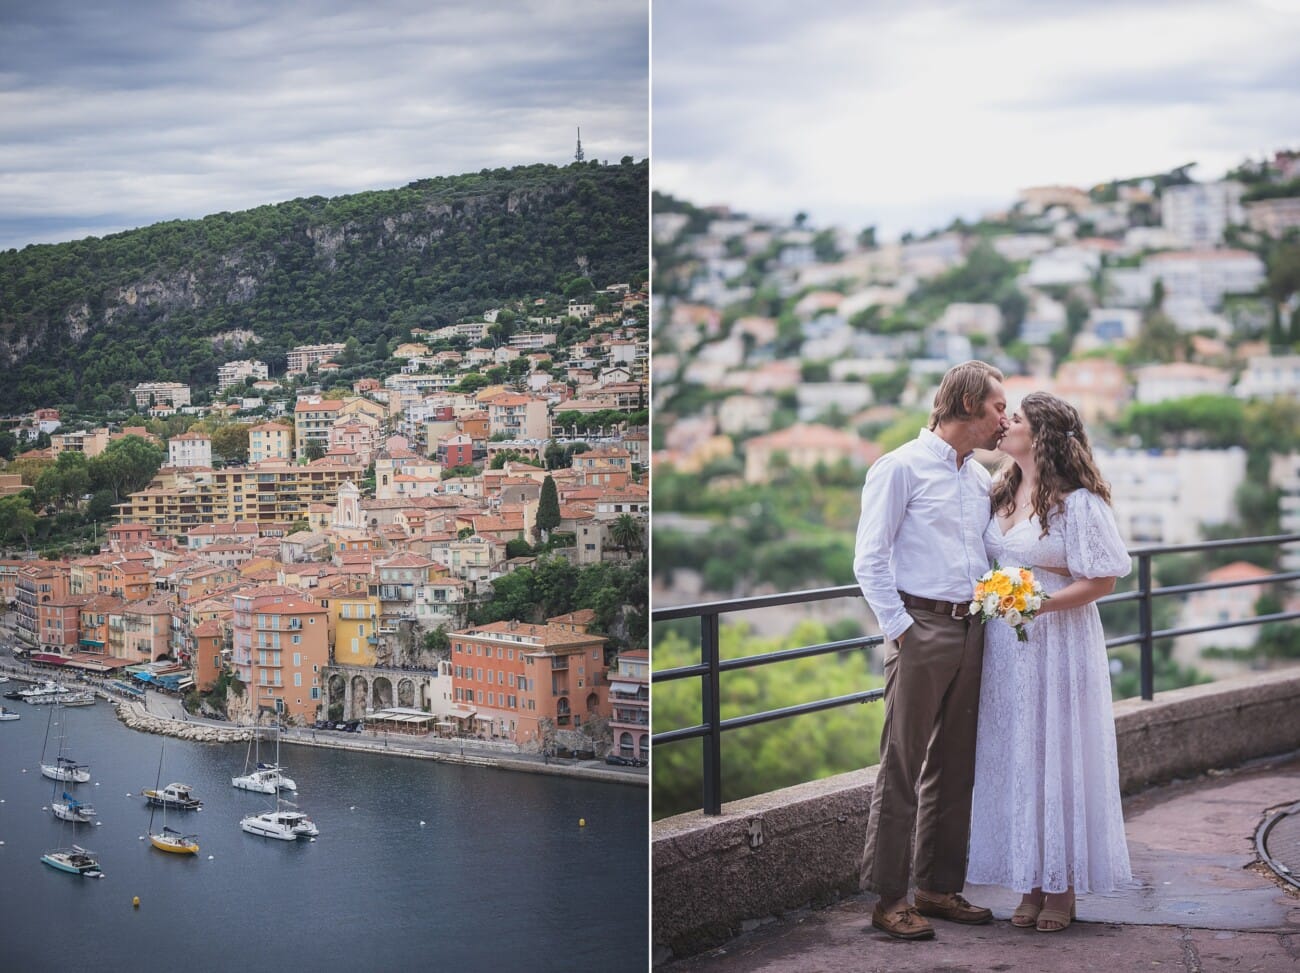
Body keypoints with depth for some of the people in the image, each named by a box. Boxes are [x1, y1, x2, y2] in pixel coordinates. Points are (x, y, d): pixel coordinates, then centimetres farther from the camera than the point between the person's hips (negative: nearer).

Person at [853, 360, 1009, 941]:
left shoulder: (981, 478, 17)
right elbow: (870, 560, -8)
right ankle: (888, 898, 0)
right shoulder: (902, 467, -5)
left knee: (956, 766, 10)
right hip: (921, 627, -7)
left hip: (971, 630, 7)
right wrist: (899, 628, -13)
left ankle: (939, 888, 19)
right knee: (902, 767, -5)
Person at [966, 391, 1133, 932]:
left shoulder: (1078, 501, -11)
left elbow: (1103, 581, -11)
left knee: (1057, 755, -1)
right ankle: (1030, 884, 16)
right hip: (1005, 645, 7)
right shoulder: (1001, 492, 10)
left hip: (1058, 641, -7)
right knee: (1013, 759, 7)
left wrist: (1041, 602, -21)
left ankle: (1063, 888, 10)